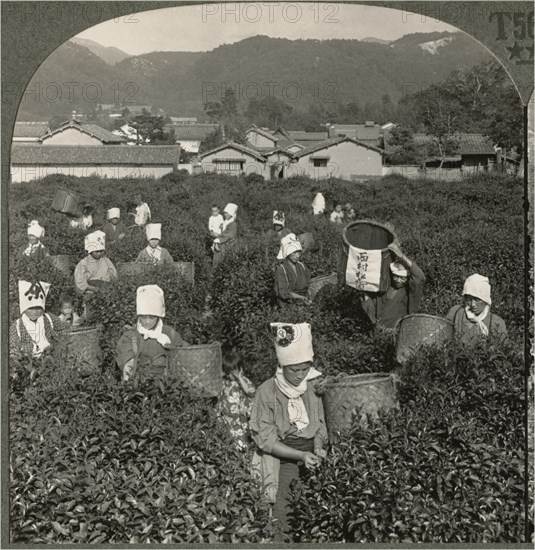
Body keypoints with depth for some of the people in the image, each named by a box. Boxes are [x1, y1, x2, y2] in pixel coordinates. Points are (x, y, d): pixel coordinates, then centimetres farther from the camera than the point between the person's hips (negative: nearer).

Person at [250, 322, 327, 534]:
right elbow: (266, 440, -8)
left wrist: (318, 449, -10)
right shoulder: (267, 392, -7)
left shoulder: (313, 387, 3)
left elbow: (319, 426, 10)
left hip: (312, 452, 4)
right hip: (283, 459, -3)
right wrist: (300, 455, -18)